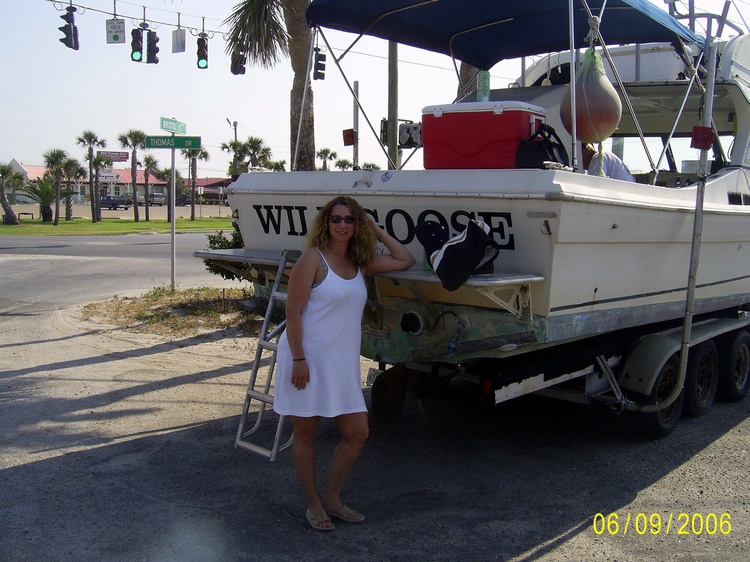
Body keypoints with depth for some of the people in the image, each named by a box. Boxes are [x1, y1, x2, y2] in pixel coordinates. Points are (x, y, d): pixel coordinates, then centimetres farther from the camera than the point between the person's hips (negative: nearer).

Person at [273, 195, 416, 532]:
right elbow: (293, 312, -12)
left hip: (343, 362, 6)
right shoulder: (313, 258, -9)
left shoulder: (361, 263, 10)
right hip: (308, 357, -6)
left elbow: (405, 261, 20)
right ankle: (313, 505, 23)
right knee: (305, 433, 6)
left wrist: (378, 231, 13)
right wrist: (298, 359, -18)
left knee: (357, 434, 6)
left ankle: (332, 499, 25)